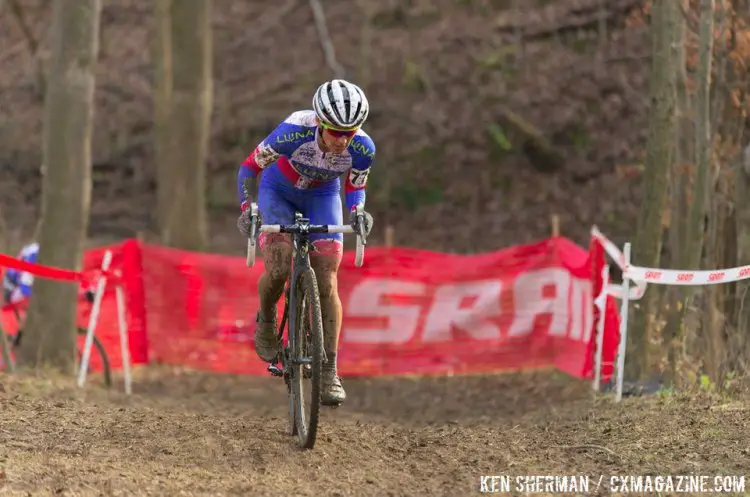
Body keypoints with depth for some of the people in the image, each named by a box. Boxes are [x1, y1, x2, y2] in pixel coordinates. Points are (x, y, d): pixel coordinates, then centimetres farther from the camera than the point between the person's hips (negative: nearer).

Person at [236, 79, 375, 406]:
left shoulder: (362, 148, -27)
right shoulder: (294, 132, -36)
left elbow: (355, 186, -5)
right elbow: (248, 168, -22)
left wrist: (358, 212, -26)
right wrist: (246, 208, -36)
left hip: (322, 197, 2)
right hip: (278, 191, -2)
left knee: (327, 281, -11)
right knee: (278, 267, -23)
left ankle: (329, 372, -8)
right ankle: (266, 321, 10)